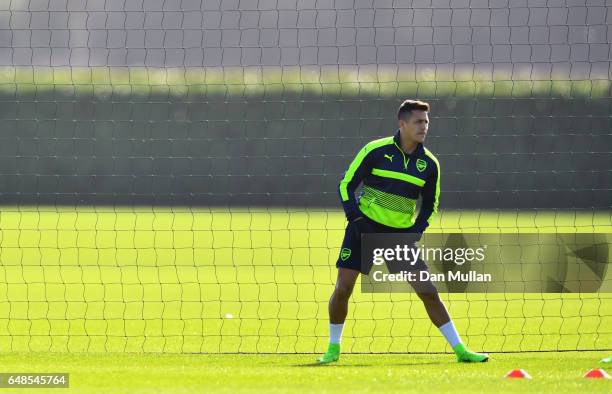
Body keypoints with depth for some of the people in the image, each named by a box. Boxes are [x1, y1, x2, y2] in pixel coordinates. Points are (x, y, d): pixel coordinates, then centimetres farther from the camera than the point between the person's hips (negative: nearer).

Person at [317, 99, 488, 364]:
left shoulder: (429, 164, 0)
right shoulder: (375, 151, -9)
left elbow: (430, 205, 12)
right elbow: (346, 185, -2)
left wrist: (415, 234, -4)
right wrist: (356, 220, -14)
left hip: (401, 233, 2)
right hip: (365, 226, -2)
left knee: (428, 291, -4)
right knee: (343, 288, -9)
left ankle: (459, 350, 2)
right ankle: (333, 348, 10)